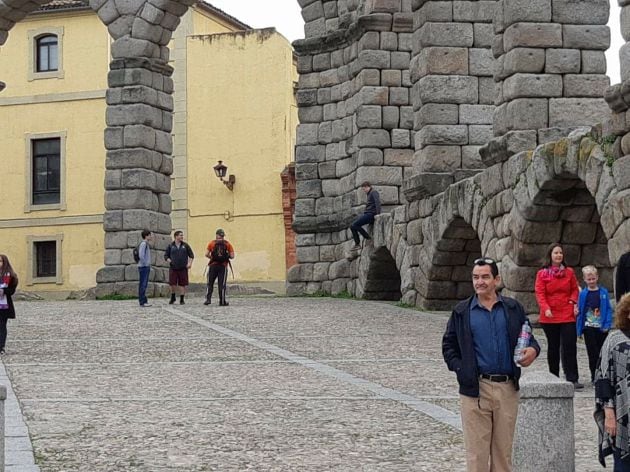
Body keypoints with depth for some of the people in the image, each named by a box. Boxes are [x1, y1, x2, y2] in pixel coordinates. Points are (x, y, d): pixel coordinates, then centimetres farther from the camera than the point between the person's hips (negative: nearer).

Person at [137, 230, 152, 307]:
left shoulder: (146, 244, 17)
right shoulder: (143, 243, -13)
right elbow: (141, 255, -21)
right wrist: (145, 264, -16)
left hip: (146, 267, 10)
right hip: (143, 266, -10)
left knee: (144, 285, 11)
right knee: (142, 285, -8)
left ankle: (143, 301, 14)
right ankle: (142, 302, -7)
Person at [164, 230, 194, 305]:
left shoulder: (185, 245, 8)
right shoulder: (170, 246, 5)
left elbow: (191, 255, 12)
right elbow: (166, 255, 10)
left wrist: (190, 263, -2)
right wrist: (169, 260, -9)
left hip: (183, 268, 1)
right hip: (173, 268, -1)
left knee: (182, 284, 0)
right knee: (172, 284, -3)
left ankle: (182, 299, 10)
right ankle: (172, 298, 18)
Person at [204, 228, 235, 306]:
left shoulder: (212, 243, 3)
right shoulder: (228, 244, 4)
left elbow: (206, 254, -4)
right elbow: (232, 256, -2)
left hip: (213, 265, 0)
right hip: (223, 266, 0)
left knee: (210, 283, 9)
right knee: (222, 285, 4)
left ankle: (208, 299, -1)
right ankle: (222, 301, 5)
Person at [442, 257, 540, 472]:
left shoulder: (514, 308, 8)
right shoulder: (462, 311, 6)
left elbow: (528, 338, 14)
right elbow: (448, 345, 10)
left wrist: (533, 350, -8)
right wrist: (459, 368, -5)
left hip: (508, 389, 2)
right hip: (475, 388, -2)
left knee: (504, 450, 9)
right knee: (477, 450, -1)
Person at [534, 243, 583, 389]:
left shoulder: (569, 272, 6)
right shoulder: (542, 274, 0)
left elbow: (574, 289, 13)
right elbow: (540, 293, -5)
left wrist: (574, 302, -5)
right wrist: (546, 308, -19)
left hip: (567, 316, 1)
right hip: (550, 317, -1)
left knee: (570, 347, -8)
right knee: (553, 347, 10)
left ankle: (573, 379, -11)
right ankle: (554, 377, 19)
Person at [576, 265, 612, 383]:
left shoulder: (603, 292, 0)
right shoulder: (583, 294, 0)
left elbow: (608, 309, 0)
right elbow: (580, 311, 4)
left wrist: (607, 325, -9)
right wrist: (579, 329, 1)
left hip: (601, 328, 0)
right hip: (589, 328, 0)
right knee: (593, 353, 1)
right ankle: (595, 377, 6)